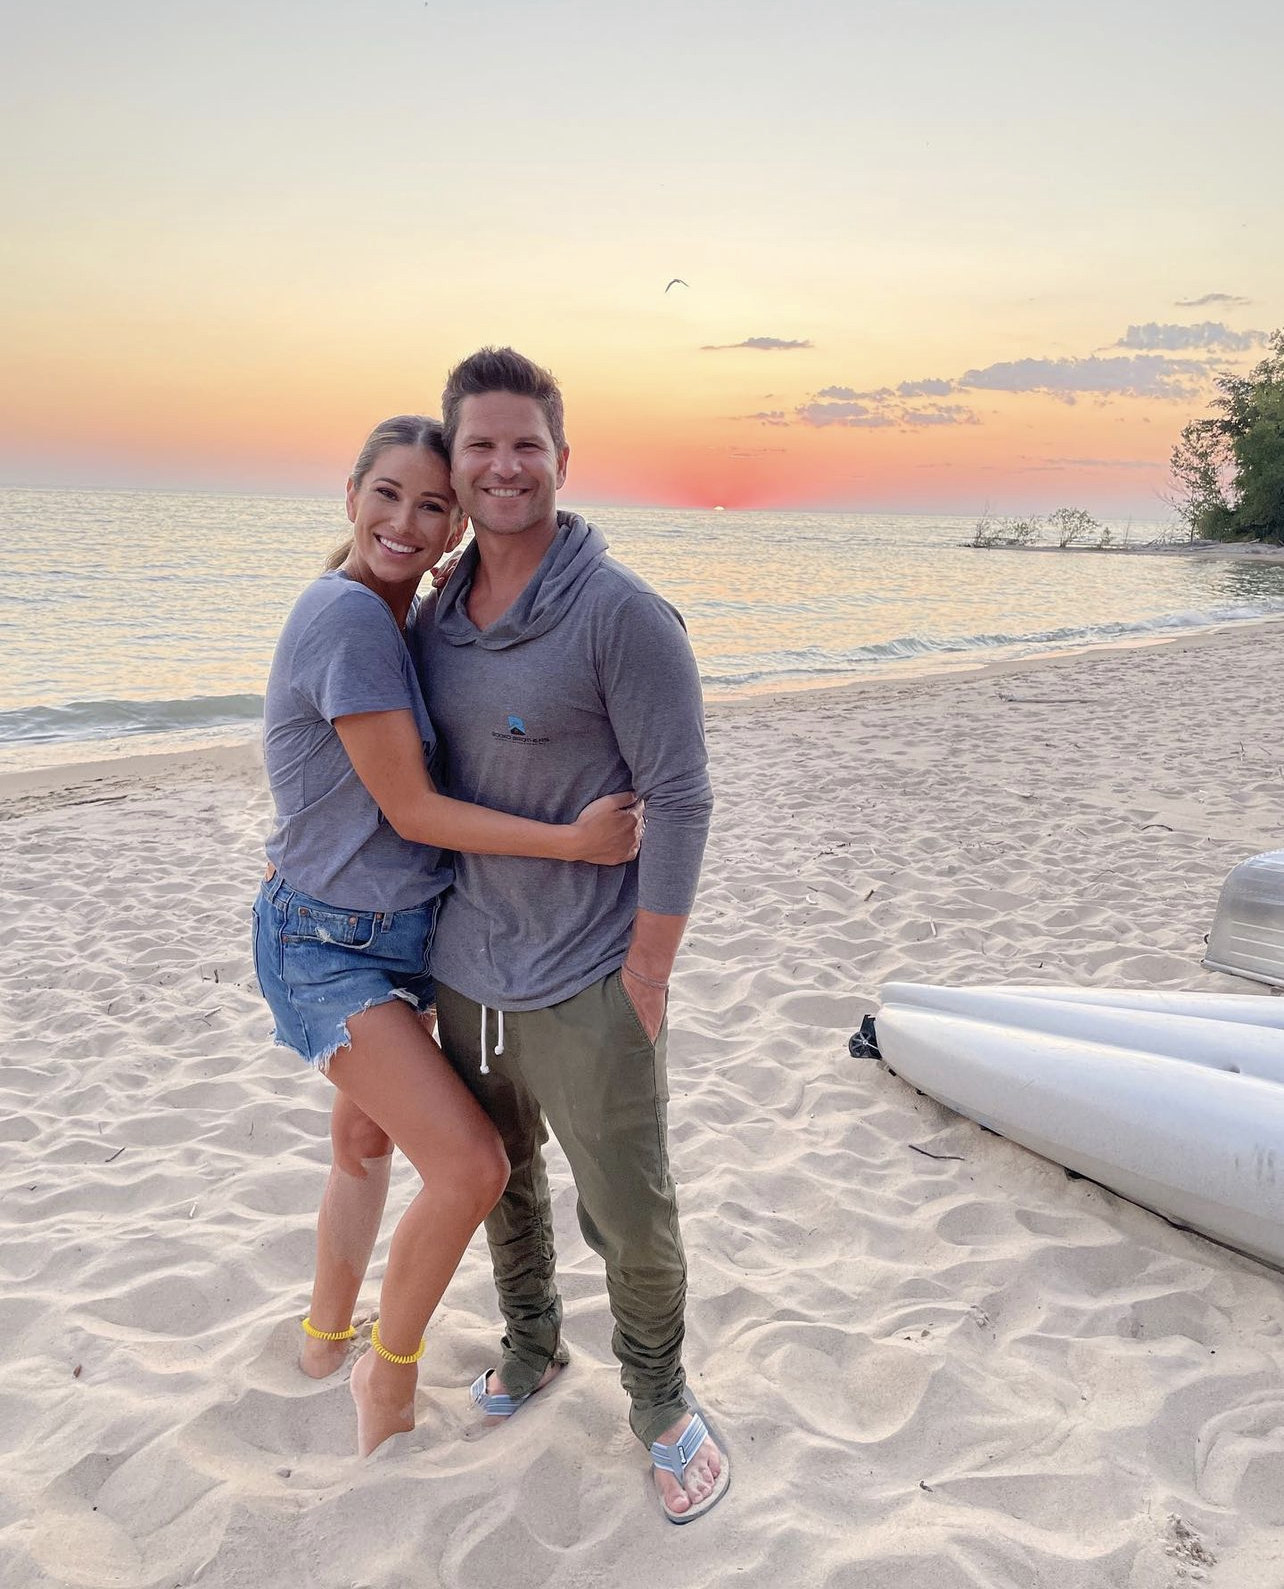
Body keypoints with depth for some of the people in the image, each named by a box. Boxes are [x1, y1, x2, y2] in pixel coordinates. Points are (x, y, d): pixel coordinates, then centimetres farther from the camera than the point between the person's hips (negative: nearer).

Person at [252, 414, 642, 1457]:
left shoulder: (402, 617, 4)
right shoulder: (347, 614, -23)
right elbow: (410, 810, -23)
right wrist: (573, 842, -26)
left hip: (404, 929, 9)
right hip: (331, 947, -9)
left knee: (368, 1141, 24)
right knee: (471, 1166, -14)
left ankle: (326, 1341, 47)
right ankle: (391, 1375, 13)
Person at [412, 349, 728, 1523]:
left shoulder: (623, 614, -16)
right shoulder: (436, 621, 4)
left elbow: (680, 799, -16)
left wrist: (646, 974, -16)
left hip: (587, 990, -6)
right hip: (466, 976, 6)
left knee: (631, 1216, 8)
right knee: (499, 1182, 23)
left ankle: (661, 1404, 35)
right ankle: (532, 1346, 49)